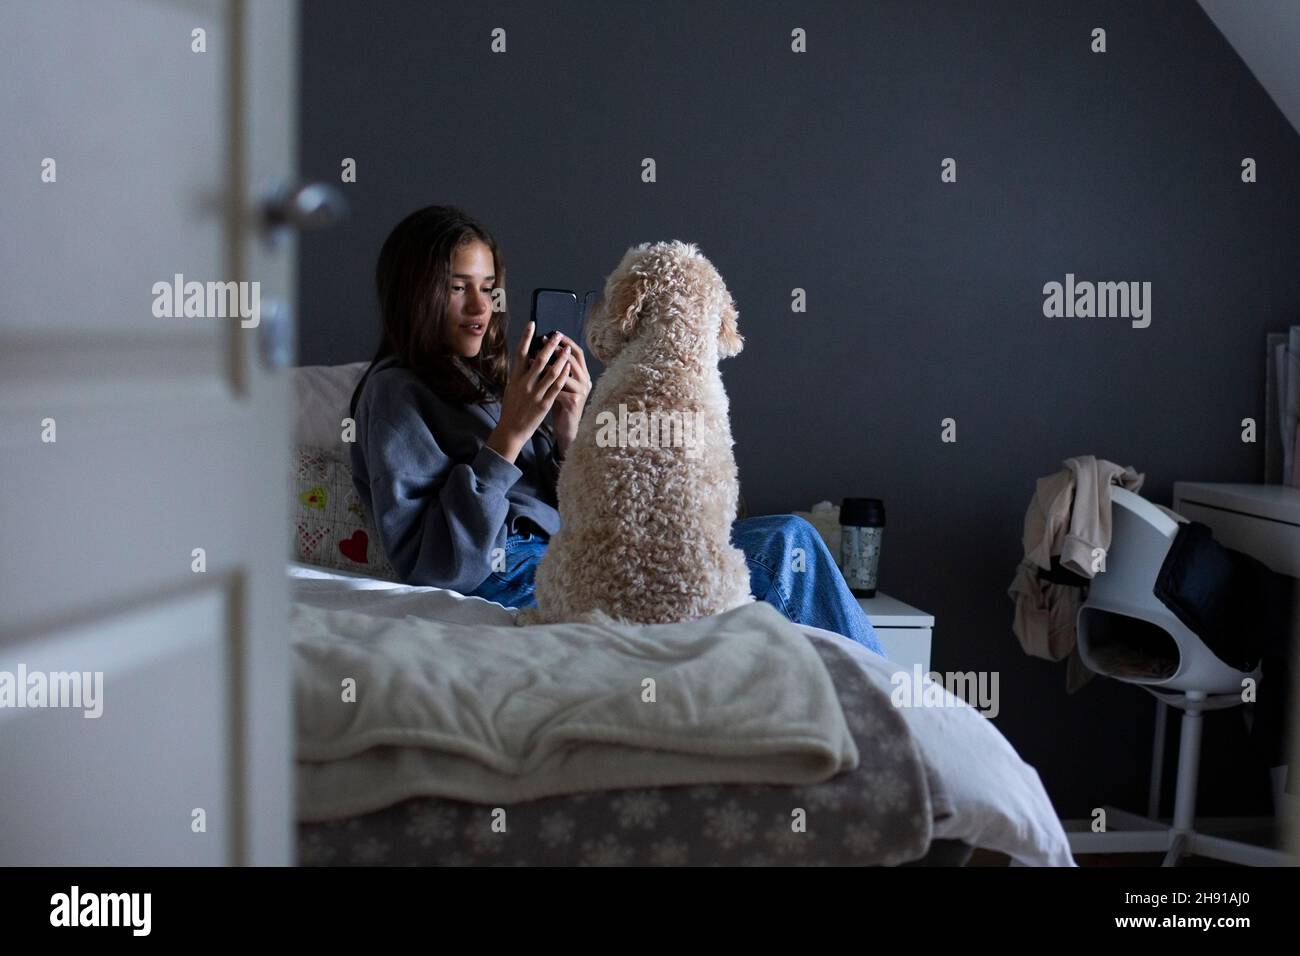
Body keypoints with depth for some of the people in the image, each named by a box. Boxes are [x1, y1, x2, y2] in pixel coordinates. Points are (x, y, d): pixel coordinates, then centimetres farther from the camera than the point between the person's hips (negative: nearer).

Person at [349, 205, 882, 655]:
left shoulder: (484, 380, 22)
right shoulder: (395, 392, -3)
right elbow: (435, 568, -14)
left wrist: (568, 436, -1)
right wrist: (508, 437, -17)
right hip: (515, 580, -8)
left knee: (789, 538, -7)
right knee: (783, 550, -16)